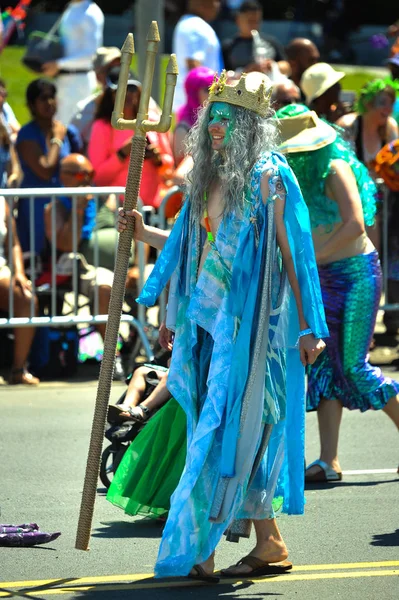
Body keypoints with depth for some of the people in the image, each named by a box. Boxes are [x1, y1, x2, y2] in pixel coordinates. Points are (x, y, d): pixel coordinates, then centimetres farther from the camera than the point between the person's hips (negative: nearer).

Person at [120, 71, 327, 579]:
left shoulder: (268, 178, -9)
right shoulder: (209, 176, 13)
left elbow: (293, 255, -9)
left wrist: (307, 328, -10)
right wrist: (143, 233, 11)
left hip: (249, 322, -7)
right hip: (208, 321, 7)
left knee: (226, 432, -7)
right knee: (242, 436, 9)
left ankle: (197, 551, -5)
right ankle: (268, 541, 16)